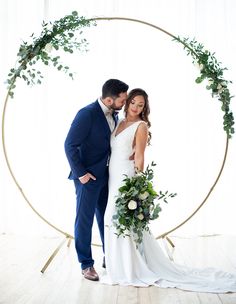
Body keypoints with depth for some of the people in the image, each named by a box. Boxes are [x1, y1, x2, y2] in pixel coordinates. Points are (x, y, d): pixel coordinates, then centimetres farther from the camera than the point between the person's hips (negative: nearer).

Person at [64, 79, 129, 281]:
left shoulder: (113, 115, 6)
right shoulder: (87, 113, -18)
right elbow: (70, 145, -17)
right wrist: (81, 173, -17)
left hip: (106, 176, 7)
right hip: (88, 177, -7)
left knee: (106, 219, 16)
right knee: (84, 220, 5)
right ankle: (86, 264, 16)